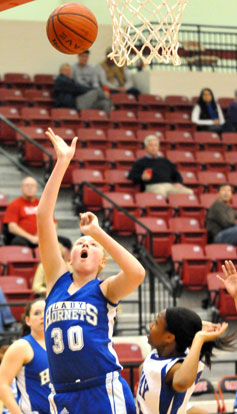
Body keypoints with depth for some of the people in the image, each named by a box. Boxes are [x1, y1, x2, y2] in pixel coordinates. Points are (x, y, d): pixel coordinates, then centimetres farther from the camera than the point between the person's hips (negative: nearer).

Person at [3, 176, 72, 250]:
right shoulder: (15, 204, 10)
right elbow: (12, 227, -2)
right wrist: (31, 238, -13)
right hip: (24, 237, -4)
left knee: (66, 242, -21)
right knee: (18, 243, -40)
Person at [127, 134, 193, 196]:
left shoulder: (165, 161, 33)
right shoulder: (140, 162, 21)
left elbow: (176, 174, 31)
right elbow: (131, 176, 9)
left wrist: (178, 183, 7)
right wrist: (142, 177, -13)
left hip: (170, 186, 5)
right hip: (153, 186, -4)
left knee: (189, 192, -24)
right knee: (161, 192, -43)